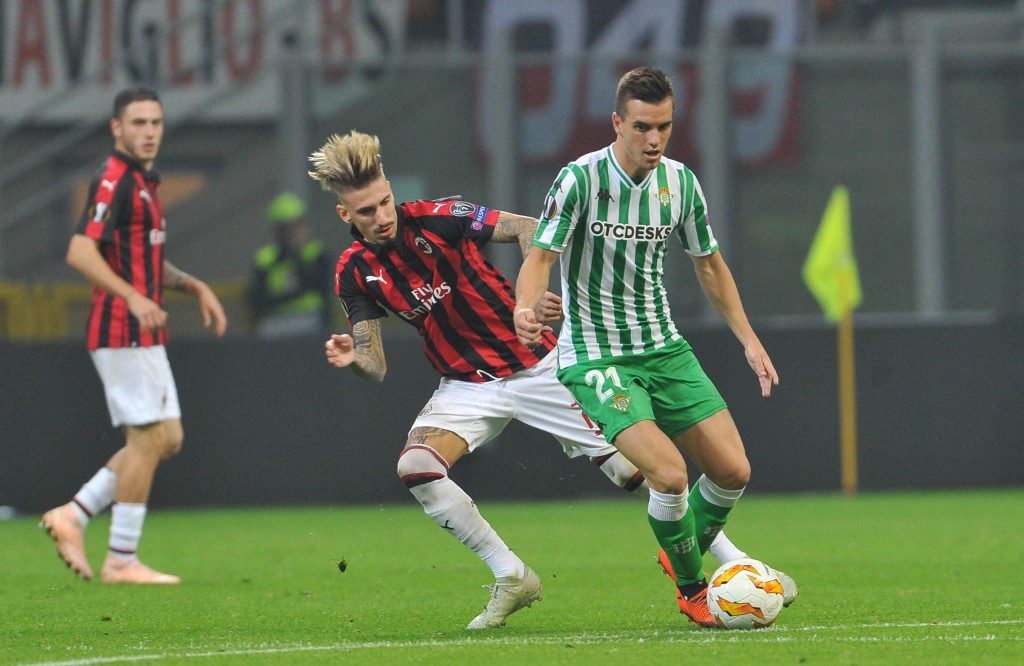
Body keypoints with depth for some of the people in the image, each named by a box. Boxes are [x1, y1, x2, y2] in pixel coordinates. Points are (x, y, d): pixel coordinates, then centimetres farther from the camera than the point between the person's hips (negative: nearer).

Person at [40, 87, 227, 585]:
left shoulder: (144, 181, 18)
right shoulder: (114, 180, -14)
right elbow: (80, 252, -25)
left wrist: (193, 286, 17)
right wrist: (133, 297, -35)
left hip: (146, 335, 10)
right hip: (122, 333, -10)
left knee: (167, 438, 10)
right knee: (147, 439, -7)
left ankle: (74, 515, 12)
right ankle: (121, 561, 0)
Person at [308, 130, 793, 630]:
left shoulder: (437, 218, -16)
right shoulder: (356, 272, -6)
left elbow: (529, 230, -12)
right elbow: (377, 367, -5)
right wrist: (353, 358, -28)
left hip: (537, 366, -3)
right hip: (467, 385, 3)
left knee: (632, 467, -5)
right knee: (415, 466, -23)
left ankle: (734, 561, 9)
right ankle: (511, 578, -9)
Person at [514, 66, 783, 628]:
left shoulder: (679, 181, 1)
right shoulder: (581, 178, -15)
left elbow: (708, 265, 15)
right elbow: (540, 255, -17)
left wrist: (748, 339, 15)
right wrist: (525, 309, -39)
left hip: (664, 349, 6)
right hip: (595, 358, -6)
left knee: (732, 471, -1)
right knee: (669, 472, -22)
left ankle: (683, 554, 29)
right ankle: (691, 587, 3)